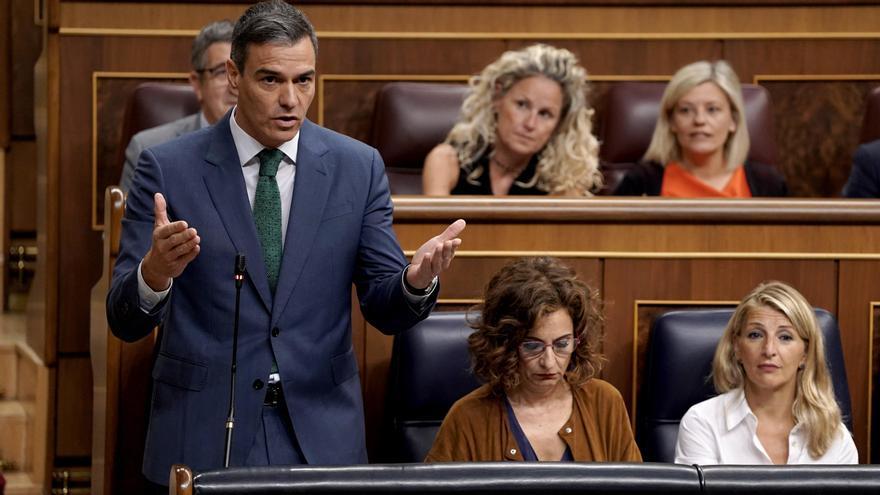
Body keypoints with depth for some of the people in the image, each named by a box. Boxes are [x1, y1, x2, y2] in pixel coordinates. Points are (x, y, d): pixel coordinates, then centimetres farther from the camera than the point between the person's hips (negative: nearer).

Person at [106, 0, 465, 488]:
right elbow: (125, 320, -7)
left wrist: (416, 279, -20)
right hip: (203, 431, -2)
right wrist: (154, 272, -30)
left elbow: (385, 310, 3)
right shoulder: (169, 168, -4)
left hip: (320, 432, 2)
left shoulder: (358, 167, 2)